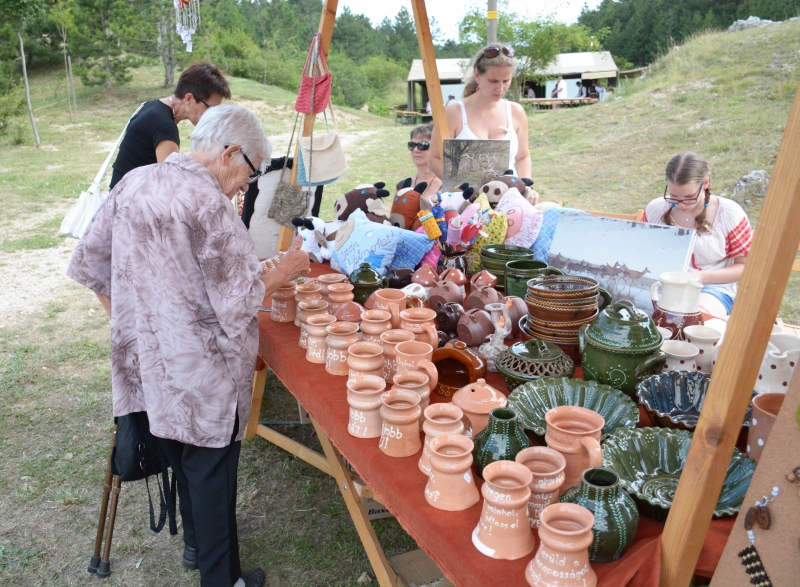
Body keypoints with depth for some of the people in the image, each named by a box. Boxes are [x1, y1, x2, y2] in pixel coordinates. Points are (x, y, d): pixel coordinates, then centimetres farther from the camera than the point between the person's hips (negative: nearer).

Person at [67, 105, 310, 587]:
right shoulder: (208, 203, -23)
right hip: (202, 373, -7)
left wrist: (130, 317, 17)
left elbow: (89, 264, 9)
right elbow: (238, 302, -22)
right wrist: (285, 272, -6)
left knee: (182, 456, 26)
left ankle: (196, 544, 47)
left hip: (147, 361, 8)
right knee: (212, 471, 10)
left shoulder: (133, 183, 1)